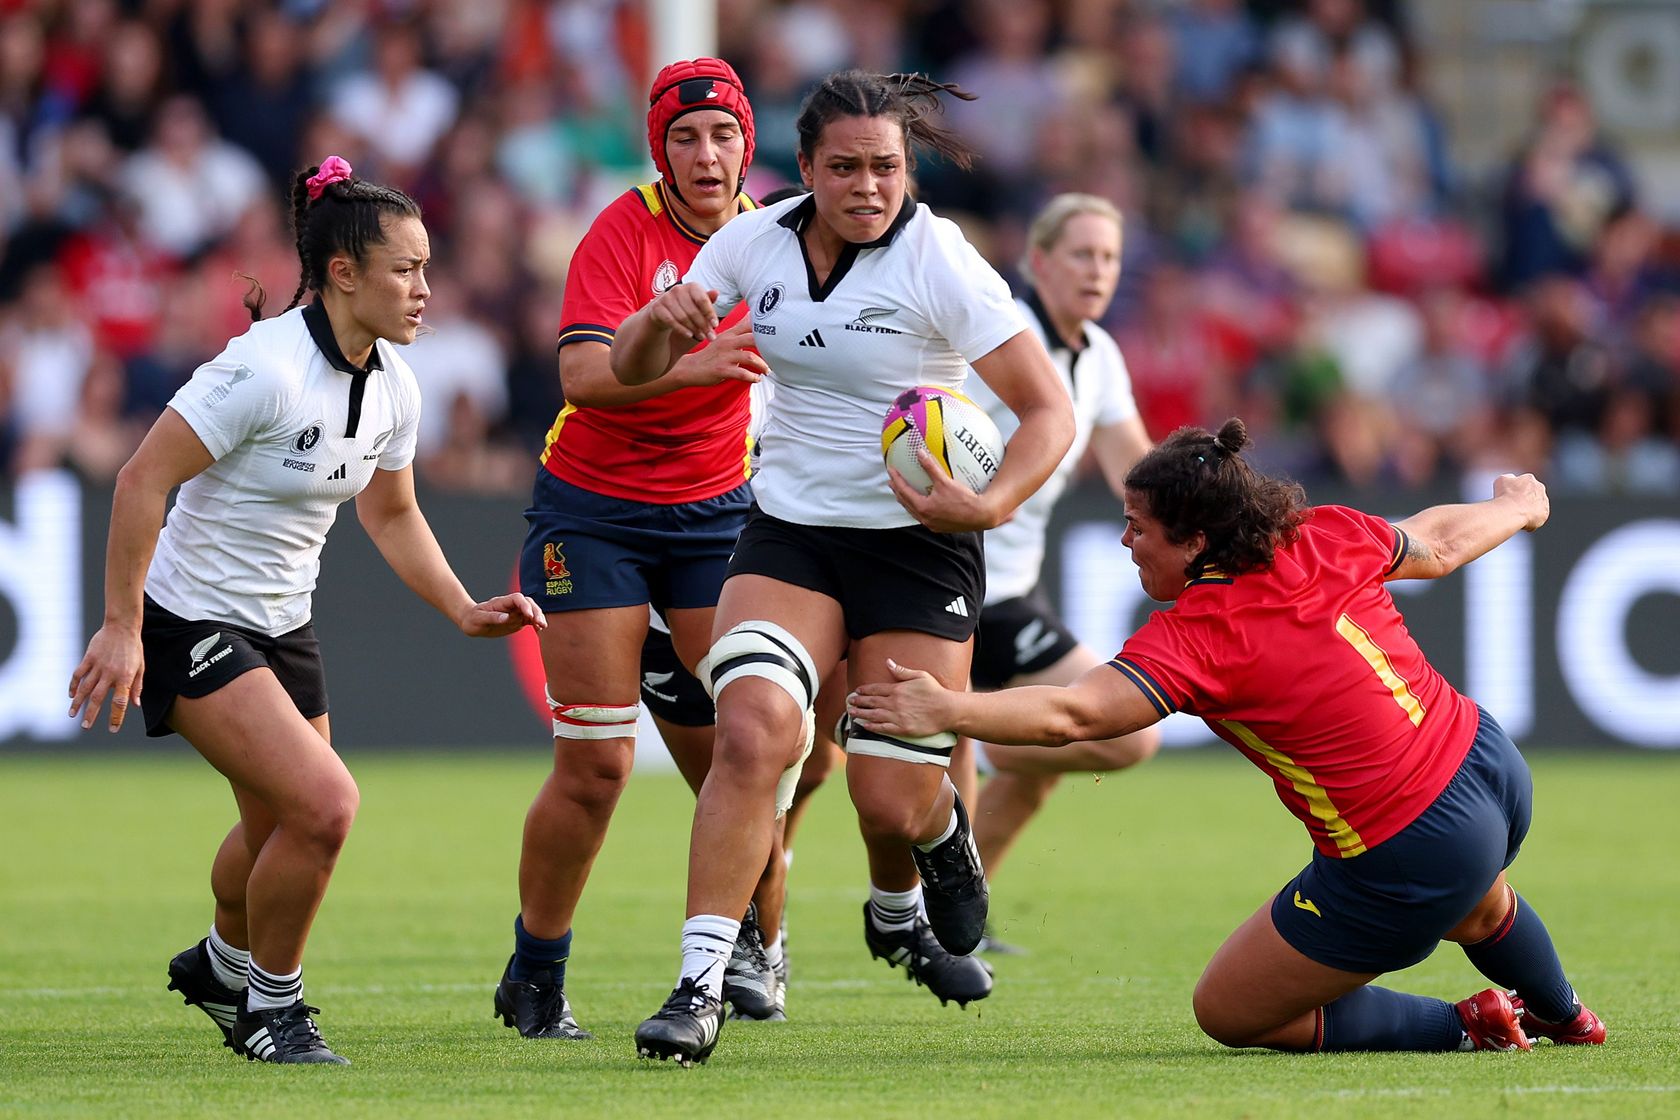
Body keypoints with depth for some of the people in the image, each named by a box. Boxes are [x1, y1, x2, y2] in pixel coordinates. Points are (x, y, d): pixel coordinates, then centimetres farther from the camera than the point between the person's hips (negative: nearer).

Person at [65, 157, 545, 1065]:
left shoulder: (393, 385, 0)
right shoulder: (267, 369, -25)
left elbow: (391, 515, 17)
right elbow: (142, 480, -23)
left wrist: (465, 611, 5)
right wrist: (121, 626, -23)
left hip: (282, 624, 8)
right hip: (190, 622, -8)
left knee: (284, 833, 16)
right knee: (325, 804, -19)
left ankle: (220, 966, 47)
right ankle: (270, 1006, 3)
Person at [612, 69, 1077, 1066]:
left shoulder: (939, 262, -14)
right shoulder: (755, 243, -2)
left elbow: (1049, 408, -15)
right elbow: (634, 373, 6)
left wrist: (992, 505, -32)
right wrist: (661, 320, -18)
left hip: (916, 546, -2)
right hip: (789, 535, 2)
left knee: (893, 802, -4)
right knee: (753, 731, -24)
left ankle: (900, 907, 36)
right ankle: (702, 984, -24)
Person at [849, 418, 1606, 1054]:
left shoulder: (1196, 637, -20)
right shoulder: (1328, 537, -1)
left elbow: (1070, 715, -32)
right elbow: (1437, 546, 17)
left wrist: (949, 711, -40)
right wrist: (1515, 507, 38)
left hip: (1401, 866, -8)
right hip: (1491, 767, 8)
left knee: (1226, 1011, 9)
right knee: (1476, 908, 44)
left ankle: (1463, 1027, 5)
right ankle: (1564, 1017, 72)